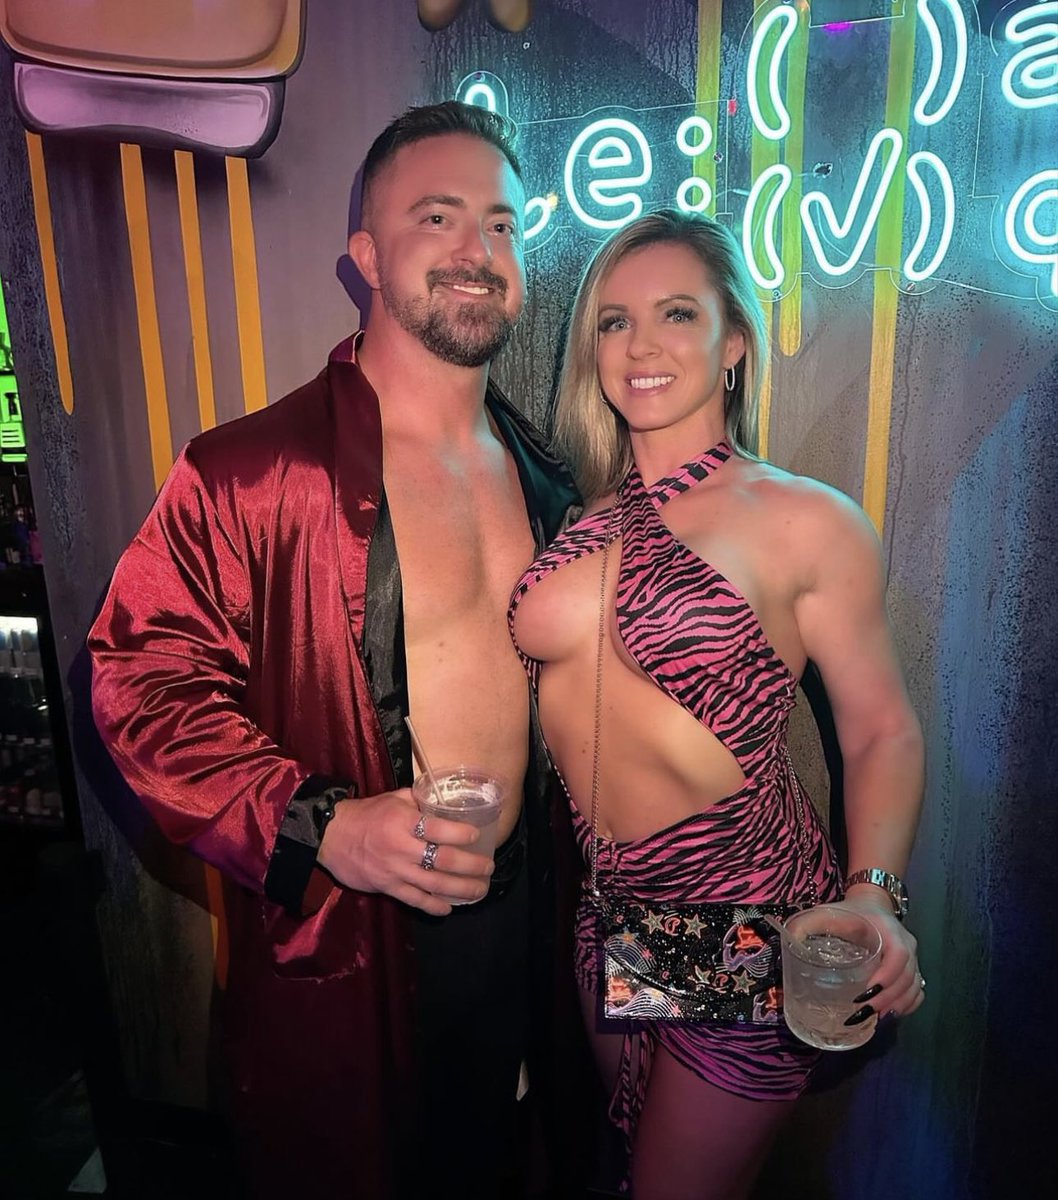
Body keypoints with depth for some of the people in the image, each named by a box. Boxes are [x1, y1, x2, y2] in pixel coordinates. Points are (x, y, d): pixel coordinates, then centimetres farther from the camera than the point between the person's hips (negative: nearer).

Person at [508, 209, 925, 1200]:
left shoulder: (808, 522, -12)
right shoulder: (585, 517, 0)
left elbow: (881, 731, -9)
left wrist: (872, 896, -22)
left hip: (744, 931, -4)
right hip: (607, 915, 5)